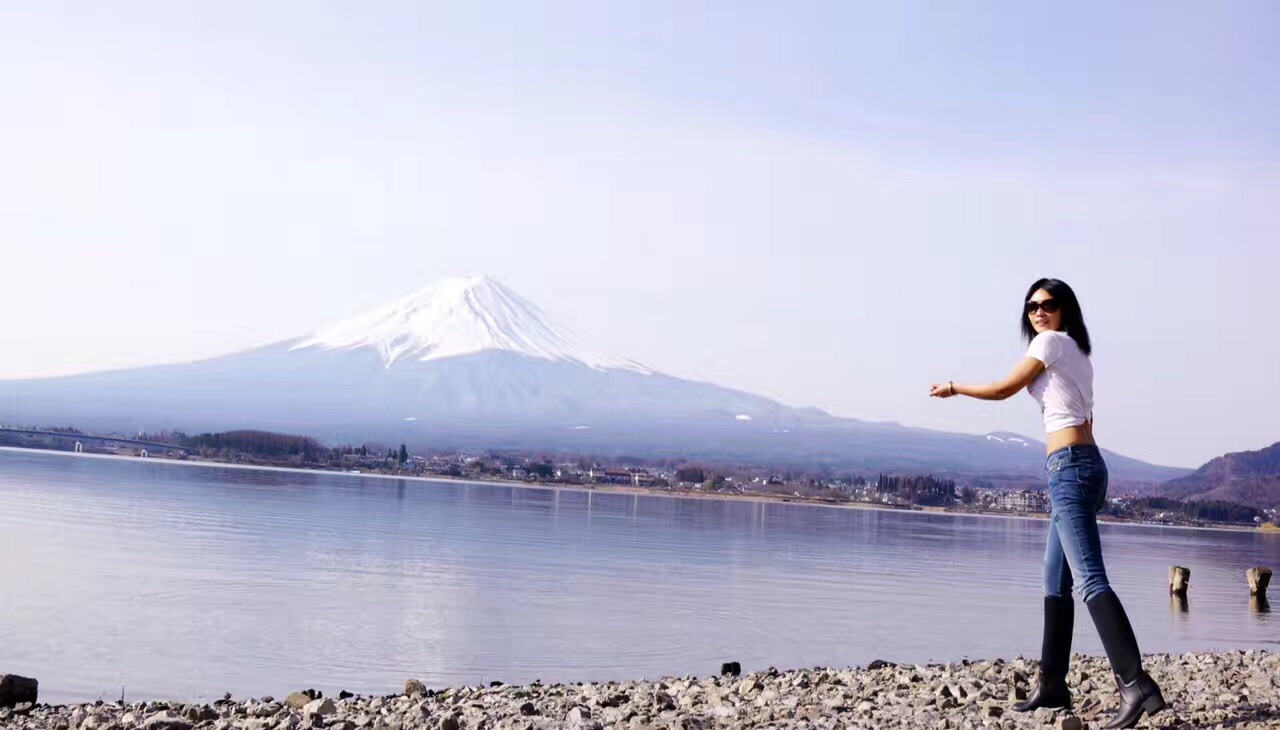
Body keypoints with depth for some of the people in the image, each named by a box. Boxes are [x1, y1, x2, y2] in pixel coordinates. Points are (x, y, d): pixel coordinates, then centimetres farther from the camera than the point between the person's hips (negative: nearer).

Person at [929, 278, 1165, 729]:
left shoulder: (1051, 341, -4)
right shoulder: (1077, 352, 23)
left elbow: (1003, 389, 0)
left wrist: (953, 388, 15)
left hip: (1069, 467, -10)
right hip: (1083, 464, 10)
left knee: (1091, 580, -19)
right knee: (1056, 583, 13)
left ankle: (1136, 685, -27)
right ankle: (1052, 685, 17)